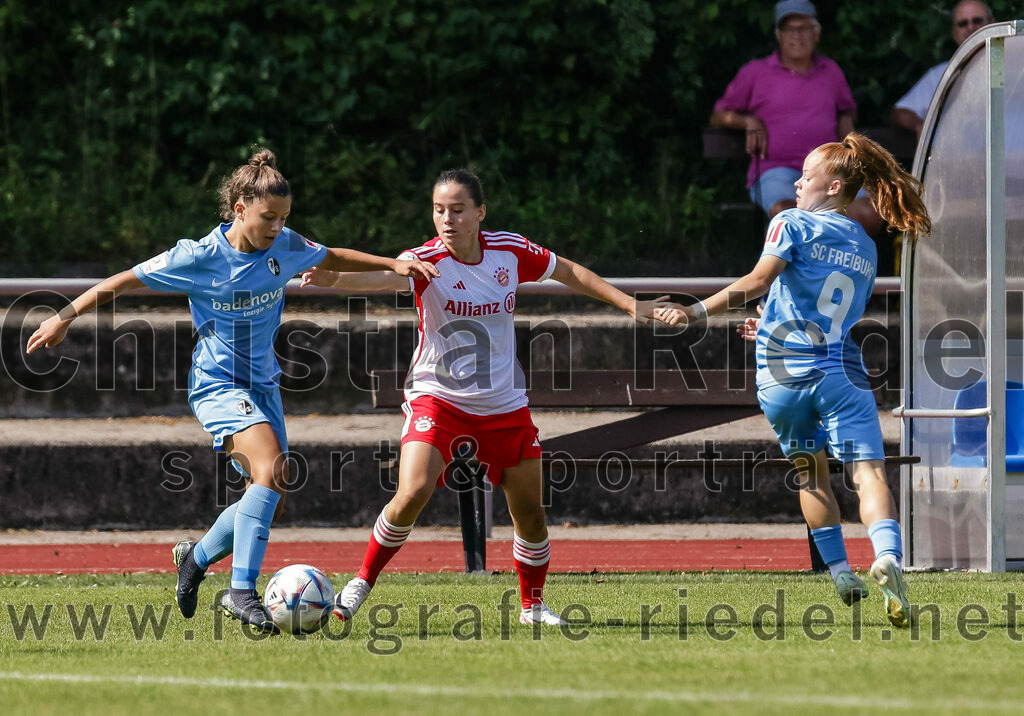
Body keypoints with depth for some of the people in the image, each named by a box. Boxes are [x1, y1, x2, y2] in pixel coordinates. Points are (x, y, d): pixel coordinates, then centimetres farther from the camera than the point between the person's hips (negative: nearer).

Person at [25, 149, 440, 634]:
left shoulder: (285, 247, -2)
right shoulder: (200, 258, -16)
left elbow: (332, 258, 19)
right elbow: (126, 281, -7)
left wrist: (393, 264, 10)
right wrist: (65, 317, -7)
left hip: (262, 383, 7)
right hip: (217, 382, -7)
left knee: (271, 498, 6)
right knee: (271, 472, -28)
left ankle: (197, 557, 32)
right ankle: (241, 591, -29)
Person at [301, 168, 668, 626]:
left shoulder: (510, 252, -6)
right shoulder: (427, 261, -18)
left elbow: (568, 272, 12)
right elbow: (384, 276, -40)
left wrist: (629, 305, 12)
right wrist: (334, 278, -61)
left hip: (504, 405, 4)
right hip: (437, 398, -4)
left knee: (529, 512, 7)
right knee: (412, 494, -23)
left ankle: (533, 606, 29)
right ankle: (360, 585, -6)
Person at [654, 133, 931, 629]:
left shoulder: (792, 224, 3)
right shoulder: (865, 249, 21)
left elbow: (758, 280, -13)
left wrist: (696, 312, -13)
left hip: (784, 376, -2)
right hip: (845, 373, 2)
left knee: (811, 473, 19)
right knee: (868, 472, -11)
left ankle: (840, 572, 17)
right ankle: (888, 556, -36)